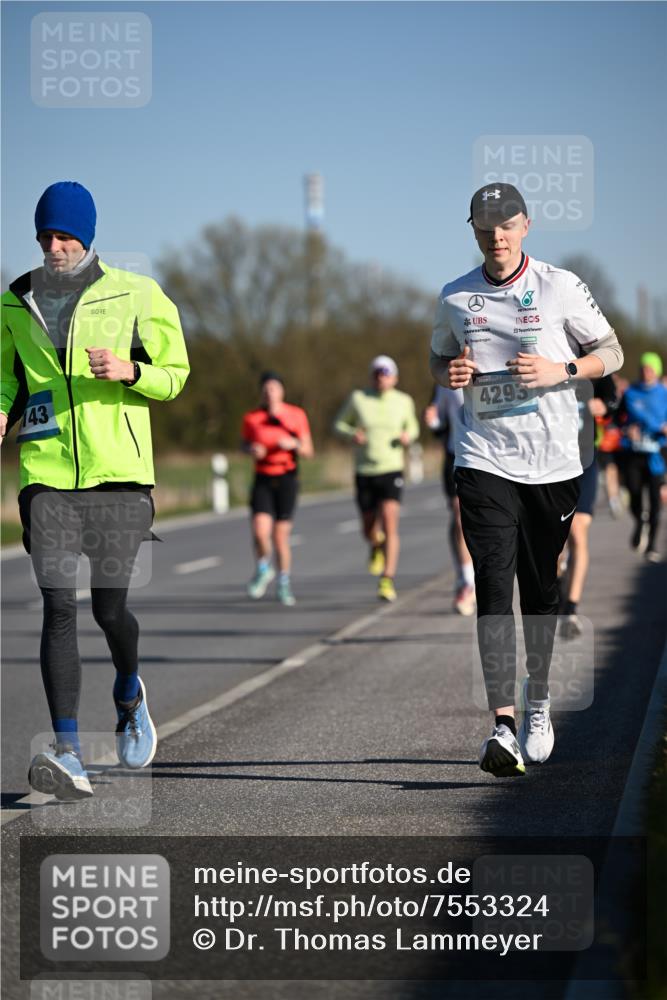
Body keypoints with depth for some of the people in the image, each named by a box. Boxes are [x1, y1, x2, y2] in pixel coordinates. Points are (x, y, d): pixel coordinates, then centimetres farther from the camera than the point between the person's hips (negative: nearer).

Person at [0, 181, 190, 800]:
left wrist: (128, 371, -13)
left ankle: (129, 694, 33)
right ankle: (69, 757, -13)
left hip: (119, 476, -1)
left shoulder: (134, 295, 3)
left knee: (109, 607, -3)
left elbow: (175, 374, 7)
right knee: (58, 607, -10)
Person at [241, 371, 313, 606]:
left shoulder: (297, 415, -4)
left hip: (287, 479, 0)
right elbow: (244, 444, 13)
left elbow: (308, 451, 1)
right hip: (262, 480, 0)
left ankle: (284, 585, 22)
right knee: (260, 532, -17)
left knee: (281, 536, 1)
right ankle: (263, 570, 14)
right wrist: (252, 450, -10)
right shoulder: (251, 418, -4)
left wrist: (293, 444, -20)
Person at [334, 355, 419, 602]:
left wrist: (408, 436, -5)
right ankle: (377, 546, 49)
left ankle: (387, 582, -16)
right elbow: (338, 424, 8)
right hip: (365, 473, 1)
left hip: (392, 471, -1)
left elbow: (412, 427, 18)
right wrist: (351, 434, -14)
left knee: (390, 526, -16)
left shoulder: (404, 401, 2)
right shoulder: (358, 398, -2)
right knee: (369, 531, 11)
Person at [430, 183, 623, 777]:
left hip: (552, 460, 0)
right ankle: (503, 725, -19)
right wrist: (450, 374, -2)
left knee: (541, 588, 8)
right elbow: (439, 360, 22)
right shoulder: (455, 299, 6)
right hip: (484, 459, 0)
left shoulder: (560, 287, 0)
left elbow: (612, 354, 5)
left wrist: (561, 370, -13)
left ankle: (538, 706, 28)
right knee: (494, 587, -13)